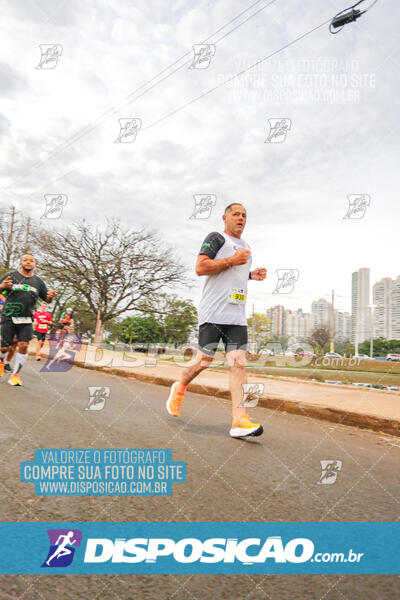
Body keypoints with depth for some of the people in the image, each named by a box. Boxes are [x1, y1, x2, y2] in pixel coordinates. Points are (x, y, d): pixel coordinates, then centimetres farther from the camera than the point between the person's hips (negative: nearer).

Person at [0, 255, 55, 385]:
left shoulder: (38, 282, 10)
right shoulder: (11, 276, 4)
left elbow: (47, 300, 14)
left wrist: (50, 296, -10)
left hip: (26, 319, 2)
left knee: (23, 346, -12)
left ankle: (15, 375, 0)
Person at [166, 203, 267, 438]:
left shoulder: (246, 246, 26)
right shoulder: (216, 238, 3)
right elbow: (200, 268, -10)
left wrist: (252, 275, 17)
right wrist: (232, 261, -13)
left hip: (237, 316, 6)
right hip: (213, 312, -6)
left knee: (239, 363, -7)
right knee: (204, 361, -3)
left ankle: (239, 419, -10)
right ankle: (179, 388, 27)